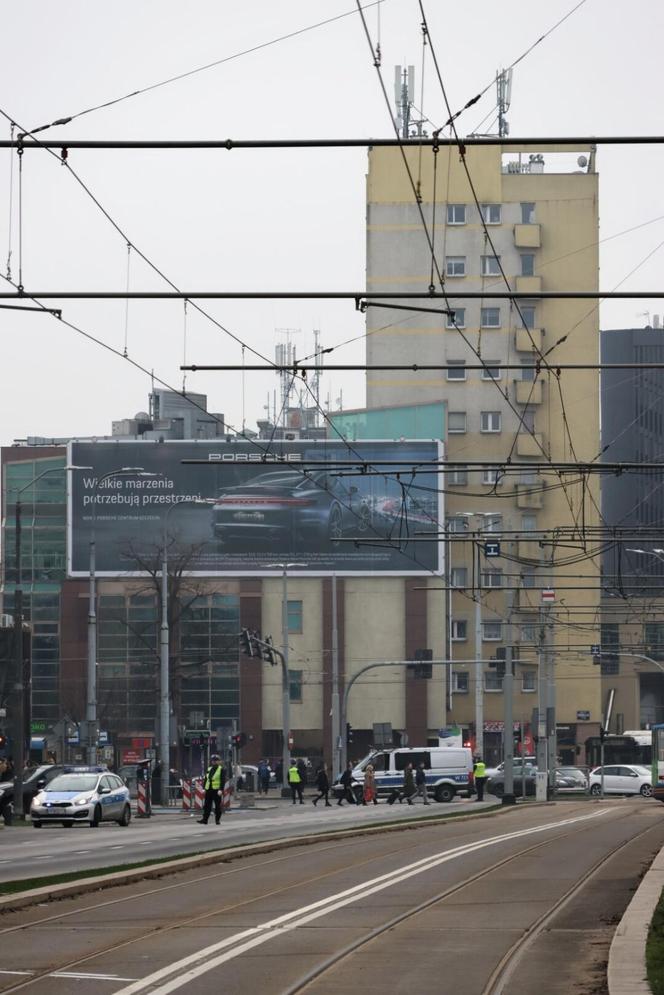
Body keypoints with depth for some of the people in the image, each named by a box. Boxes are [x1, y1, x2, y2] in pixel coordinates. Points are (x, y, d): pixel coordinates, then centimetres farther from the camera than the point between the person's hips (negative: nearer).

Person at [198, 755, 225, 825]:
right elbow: (205, 779, 18)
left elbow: (222, 781, -9)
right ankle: (205, 819, 1)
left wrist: (221, 790, -18)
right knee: (207, 805, 2)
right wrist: (204, 788, 10)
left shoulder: (221, 769, -3)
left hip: (217, 790, -5)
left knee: (217, 805, 1)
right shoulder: (209, 769, 15)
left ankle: (217, 820, 8)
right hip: (209, 790, 5)